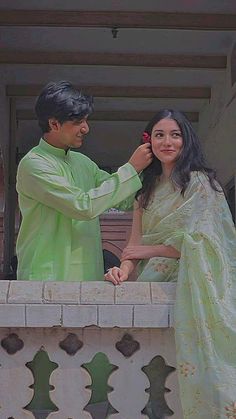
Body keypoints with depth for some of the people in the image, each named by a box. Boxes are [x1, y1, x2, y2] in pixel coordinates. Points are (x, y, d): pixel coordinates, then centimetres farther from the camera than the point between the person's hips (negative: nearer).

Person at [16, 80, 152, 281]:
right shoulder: (33, 164, -12)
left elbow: (125, 200, 15)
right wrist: (131, 169, -15)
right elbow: (84, 206, -20)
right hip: (47, 277, -6)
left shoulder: (82, 162, 12)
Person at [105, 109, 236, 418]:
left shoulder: (199, 182, -2)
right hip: (154, 281, 6)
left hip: (191, 280, -5)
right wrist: (125, 268, -13)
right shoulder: (147, 189, 19)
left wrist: (149, 250, -3)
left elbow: (197, 243, -10)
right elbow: (136, 242, 9)